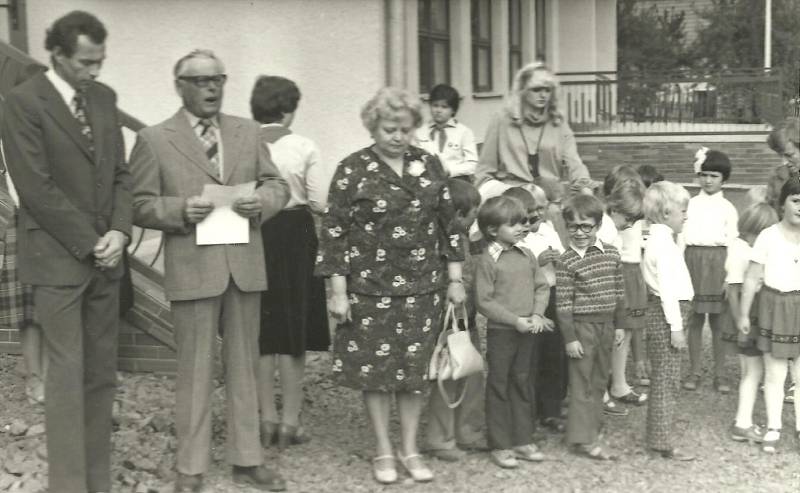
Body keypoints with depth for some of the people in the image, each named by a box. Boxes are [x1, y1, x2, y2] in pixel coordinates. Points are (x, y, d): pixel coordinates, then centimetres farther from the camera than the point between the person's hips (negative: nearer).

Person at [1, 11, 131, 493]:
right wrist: (89, 242, -12)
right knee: (67, 374, -5)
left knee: (102, 374, 8)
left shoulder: (104, 97, 10)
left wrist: (118, 231, -4)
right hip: (59, 257, -6)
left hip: (105, 254, 6)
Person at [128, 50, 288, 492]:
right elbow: (139, 205, -2)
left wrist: (262, 201, -8)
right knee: (194, 370, 3)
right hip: (191, 268, -4)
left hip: (245, 265, 4)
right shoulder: (154, 140, -1)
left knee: (244, 366, 12)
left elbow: (277, 184, 13)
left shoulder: (248, 132, 10)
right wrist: (181, 209, -19)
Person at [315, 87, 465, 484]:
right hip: (370, 288, -3)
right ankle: (383, 452, 19)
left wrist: (455, 278, 7)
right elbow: (334, 232, -5)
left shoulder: (429, 165, 5)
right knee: (376, 369, 5)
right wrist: (338, 291, -8)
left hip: (423, 287, 3)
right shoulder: (352, 169, -5)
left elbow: (448, 223, 10)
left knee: (415, 368, 8)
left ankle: (410, 449, 21)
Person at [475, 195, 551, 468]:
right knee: (499, 387, 4)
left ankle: (523, 440, 25)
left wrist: (537, 315, -8)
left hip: (528, 331, 6)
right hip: (500, 331, -6)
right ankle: (499, 446, 12)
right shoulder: (488, 260, -11)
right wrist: (515, 320, -16)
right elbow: (484, 302, -14)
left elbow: (541, 287, 9)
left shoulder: (527, 256, 6)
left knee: (523, 384, 14)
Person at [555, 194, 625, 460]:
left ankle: (592, 430, 26)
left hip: (606, 325, 5)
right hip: (581, 326, -5)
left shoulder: (611, 253, 4)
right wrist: (569, 338, -14)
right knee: (582, 382, -1)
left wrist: (619, 325, 10)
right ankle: (582, 438, 5)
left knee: (599, 381, 13)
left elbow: (618, 292, 11)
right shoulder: (567, 261, -12)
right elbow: (563, 303, -12)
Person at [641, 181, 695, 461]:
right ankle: (663, 443, 0)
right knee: (667, 380, -5)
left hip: (662, 312, 10)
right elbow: (667, 288, -22)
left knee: (662, 378, 17)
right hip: (668, 313, -10)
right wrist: (676, 326, -22)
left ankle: (657, 436, 27)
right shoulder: (663, 243, -18)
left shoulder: (659, 239, 14)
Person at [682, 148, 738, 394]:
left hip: (718, 262, -1)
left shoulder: (728, 208, 6)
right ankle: (694, 371, 13)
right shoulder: (690, 204, 9)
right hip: (693, 259, 1)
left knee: (718, 320, 1)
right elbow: (681, 237, 8)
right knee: (695, 319, 4)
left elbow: (732, 241, 4)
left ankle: (720, 374, 10)